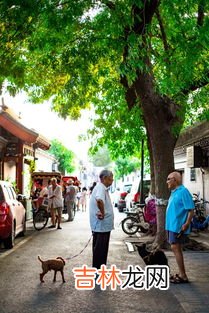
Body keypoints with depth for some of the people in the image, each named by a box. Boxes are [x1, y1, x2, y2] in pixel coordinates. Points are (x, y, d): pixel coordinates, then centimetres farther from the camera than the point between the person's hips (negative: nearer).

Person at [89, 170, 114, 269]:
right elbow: (99, 200, -40)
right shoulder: (100, 188, -19)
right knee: (99, 249, -2)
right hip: (101, 225, -10)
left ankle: (100, 268, 27)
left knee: (102, 249, 17)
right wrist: (103, 213, -27)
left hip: (104, 225, 10)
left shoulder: (103, 188, 14)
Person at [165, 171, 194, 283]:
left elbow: (191, 209, -20)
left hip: (178, 226, -10)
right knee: (176, 248, 13)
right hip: (172, 225, 10)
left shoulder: (183, 192, -16)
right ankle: (181, 273, 21)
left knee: (175, 248, -7)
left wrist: (186, 224, -26)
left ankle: (183, 276, 0)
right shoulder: (174, 192, 13)